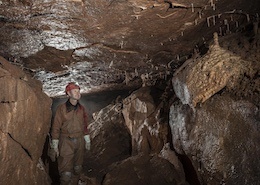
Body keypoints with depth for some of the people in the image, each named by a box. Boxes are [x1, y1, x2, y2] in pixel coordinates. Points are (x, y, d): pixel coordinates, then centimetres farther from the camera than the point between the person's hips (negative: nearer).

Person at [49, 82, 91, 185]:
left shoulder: (82, 108, 5)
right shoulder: (61, 108, -9)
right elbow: (56, 127, -7)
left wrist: (87, 140, 14)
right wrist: (55, 146, -7)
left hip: (80, 141, 5)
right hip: (66, 142, -5)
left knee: (77, 168, 16)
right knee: (66, 171, -4)